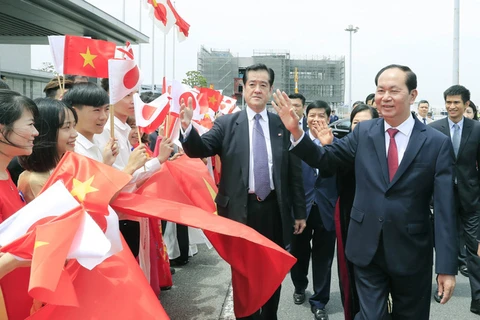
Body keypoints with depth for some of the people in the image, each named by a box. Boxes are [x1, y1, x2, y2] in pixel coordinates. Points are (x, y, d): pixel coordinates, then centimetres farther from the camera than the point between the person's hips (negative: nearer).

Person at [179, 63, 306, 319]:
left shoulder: (284, 125, 2)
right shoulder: (226, 124, -1)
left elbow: (295, 172, 4)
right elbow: (200, 149, -13)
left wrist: (300, 212, 5)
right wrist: (187, 127, -33)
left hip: (275, 209, 2)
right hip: (241, 209, -1)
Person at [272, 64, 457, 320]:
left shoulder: (438, 143, -8)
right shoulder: (363, 132, 0)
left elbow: (444, 209, -9)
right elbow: (324, 159, 2)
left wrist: (447, 266, -11)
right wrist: (296, 130, -14)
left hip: (412, 253, 0)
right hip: (367, 248, 1)